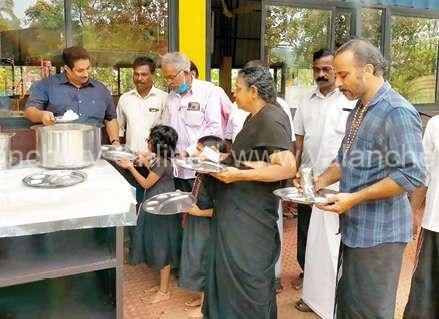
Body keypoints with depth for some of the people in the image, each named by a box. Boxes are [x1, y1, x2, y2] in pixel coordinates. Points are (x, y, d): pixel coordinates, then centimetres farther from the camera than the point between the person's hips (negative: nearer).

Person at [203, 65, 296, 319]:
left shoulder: (271, 120, -17)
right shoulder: (257, 117, 14)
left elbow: (287, 167, -25)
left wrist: (239, 175, -23)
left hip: (251, 214, -9)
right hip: (240, 209, 9)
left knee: (246, 272, 2)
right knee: (231, 268, 17)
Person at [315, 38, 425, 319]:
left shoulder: (398, 112, -18)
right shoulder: (359, 110, 12)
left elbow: (412, 174, -23)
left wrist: (354, 198, -22)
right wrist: (320, 182, 3)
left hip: (379, 233, -9)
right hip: (354, 228, 9)